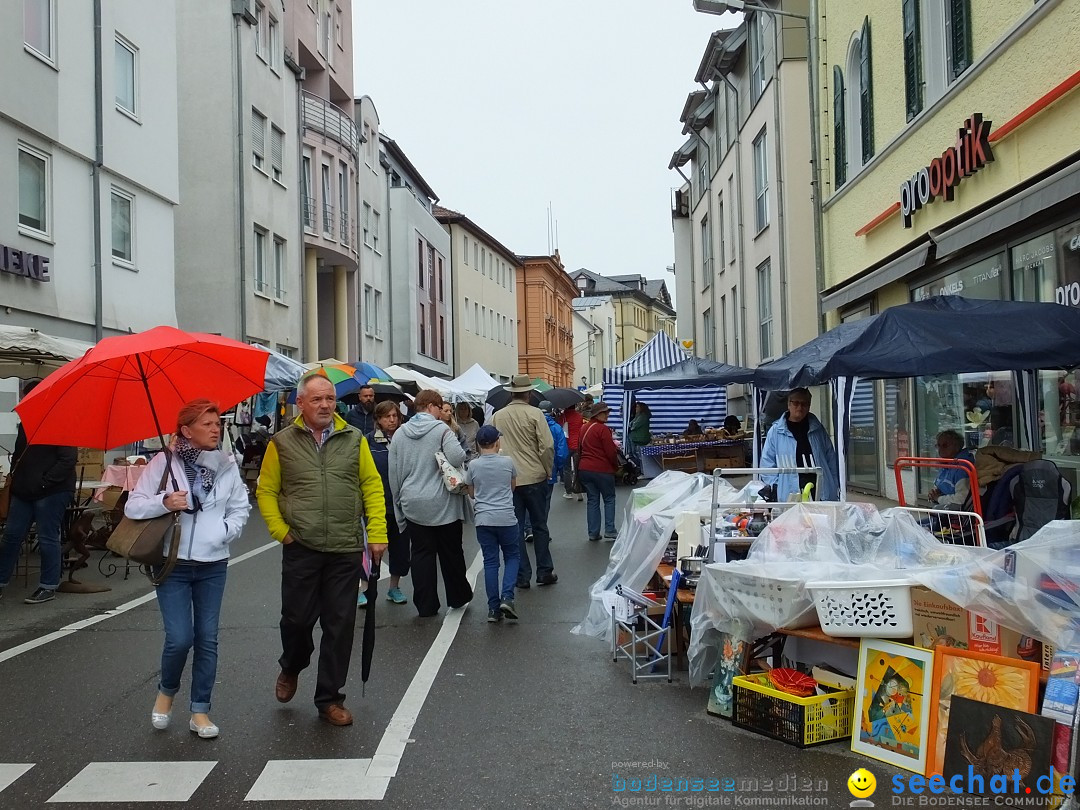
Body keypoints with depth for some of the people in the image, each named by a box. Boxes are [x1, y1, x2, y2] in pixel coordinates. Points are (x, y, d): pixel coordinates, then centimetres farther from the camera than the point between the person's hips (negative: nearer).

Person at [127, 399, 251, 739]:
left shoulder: (227, 464, 2)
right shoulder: (164, 462, -6)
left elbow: (241, 508, 10)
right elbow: (132, 506, -5)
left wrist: (227, 530, -7)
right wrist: (164, 502, -22)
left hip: (213, 565, 3)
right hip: (173, 564, -3)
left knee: (207, 639, 5)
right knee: (179, 638, -7)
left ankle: (200, 710, 18)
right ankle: (166, 692, 24)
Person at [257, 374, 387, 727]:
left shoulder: (354, 439, 4)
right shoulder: (282, 442, 2)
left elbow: (372, 486, 3)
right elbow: (266, 491, 5)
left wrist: (377, 533, -3)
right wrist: (280, 530, -6)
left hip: (347, 551, 1)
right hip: (300, 549, -1)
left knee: (340, 625, 5)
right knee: (296, 618, 8)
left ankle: (330, 698, 20)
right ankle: (291, 666, 41)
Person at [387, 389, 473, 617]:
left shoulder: (399, 434, 5)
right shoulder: (441, 429, -9)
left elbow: (394, 474, 8)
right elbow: (457, 457, -24)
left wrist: (399, 501, 17)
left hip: (413, 505, 3)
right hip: (443, 504, -3)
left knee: (421, 553, 8)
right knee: (451, 552, 13)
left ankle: (425, 605, 9)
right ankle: (458, 596, 27)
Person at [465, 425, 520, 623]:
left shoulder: (473, 465, -2)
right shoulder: (507, 462, -4)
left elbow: (472, 493, 10)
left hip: (483, 520, 1)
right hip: (506, 519, -1)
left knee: (490, 562, 7)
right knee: (512, 556, 14)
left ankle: (493, 608, 7)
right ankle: (507, 597, -4)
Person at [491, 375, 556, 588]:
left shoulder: (497, 416, 2)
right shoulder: (535, 413, -8)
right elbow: (547, 446, -12)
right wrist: (547, 471, 2)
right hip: (534, 477, -2)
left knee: (516, 529, 7)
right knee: (539, 526, 11)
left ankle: (522, 576, 11)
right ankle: (545, 572, 16)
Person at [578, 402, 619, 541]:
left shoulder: (585, 428, 12)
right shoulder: (603, 429, -14)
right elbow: (611, 452, -14)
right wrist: (616, 466, 2)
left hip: (585, 469, 7)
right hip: (602, 470, -7)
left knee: (592, 500, 10)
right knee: (609, 499, 7)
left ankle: (593, 533, 9)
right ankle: (609, 530, 2)